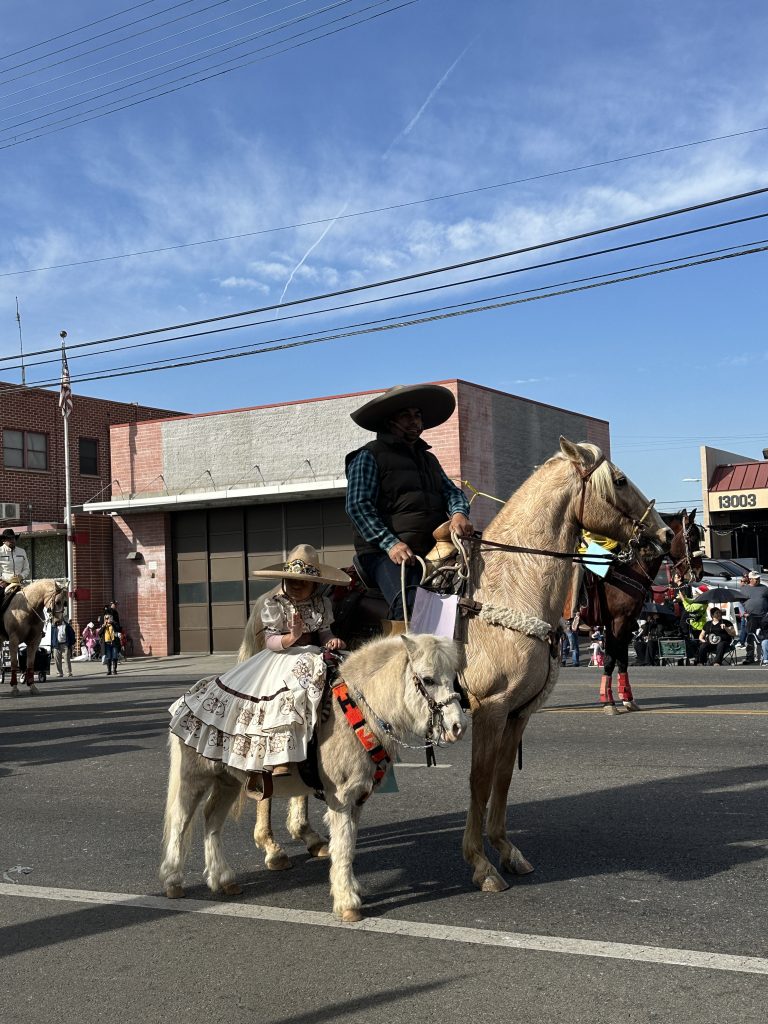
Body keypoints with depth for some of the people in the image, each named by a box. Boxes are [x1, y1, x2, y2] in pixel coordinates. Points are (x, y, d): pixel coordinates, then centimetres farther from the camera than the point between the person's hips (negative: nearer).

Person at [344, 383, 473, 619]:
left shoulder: (429, 459, 28)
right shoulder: (369, 456, 5)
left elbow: (451, 491, 18)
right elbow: (357, 505, -6)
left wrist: (459, 513, -8)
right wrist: (390, 543, -18)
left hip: (433, 551, 7)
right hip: (384, 553, -7)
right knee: (411, 603, -32)